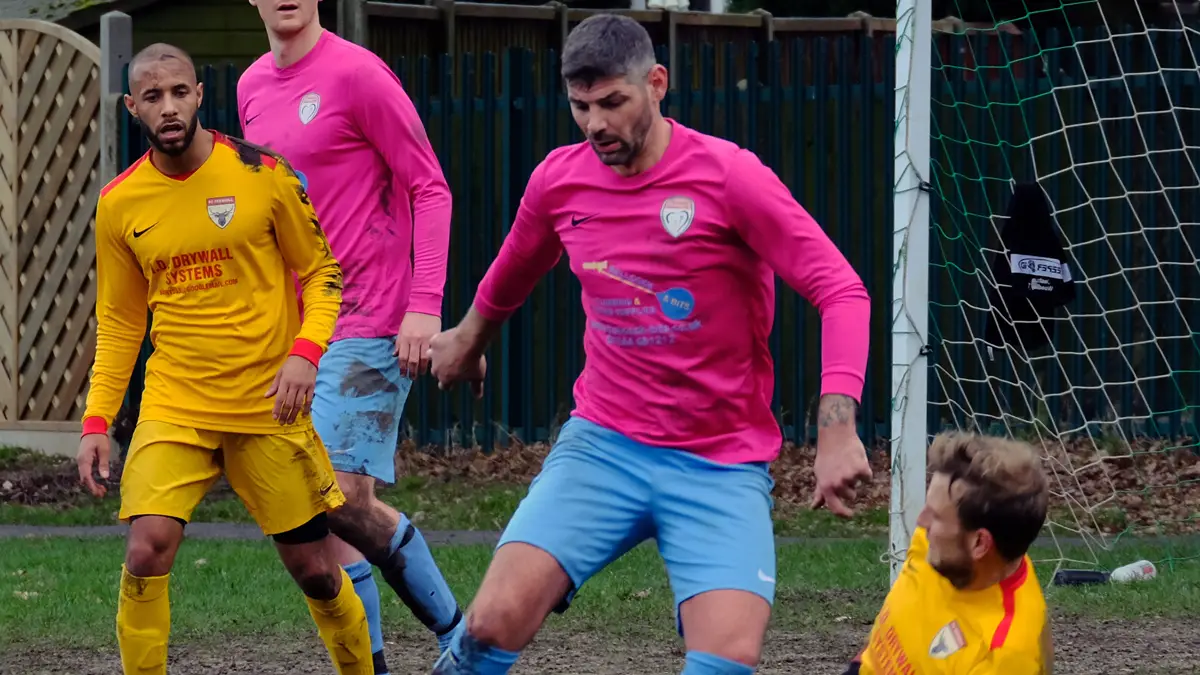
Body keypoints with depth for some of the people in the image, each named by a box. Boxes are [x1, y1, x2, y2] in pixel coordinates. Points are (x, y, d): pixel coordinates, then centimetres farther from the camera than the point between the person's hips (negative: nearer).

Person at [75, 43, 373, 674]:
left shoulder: (262, 173, -6)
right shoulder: (119, 202, 2)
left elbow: (321, 273, 3)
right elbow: (119, 324, 11)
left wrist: (305, 352, -14)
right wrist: (96, 421, 3)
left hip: (269, 408, -1)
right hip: (173, 409, 1)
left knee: (314, 568, 4)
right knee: (146, 554, -18)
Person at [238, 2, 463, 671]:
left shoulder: (359, 75, -10)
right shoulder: (253, 88, 13)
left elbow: (430, 189, -9)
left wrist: (426, 305, -17)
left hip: (368, 325, -8)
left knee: (344, 498, -15)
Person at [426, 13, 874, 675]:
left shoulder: (728, 175, -12)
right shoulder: (558, 180, 2)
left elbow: (842, 293, -15)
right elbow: (512, 273, 26)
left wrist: (837, 430, -27)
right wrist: (468, 340, 43)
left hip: (723, 465, -3)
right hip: (602, 443, 3)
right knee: (497, 619, -17)